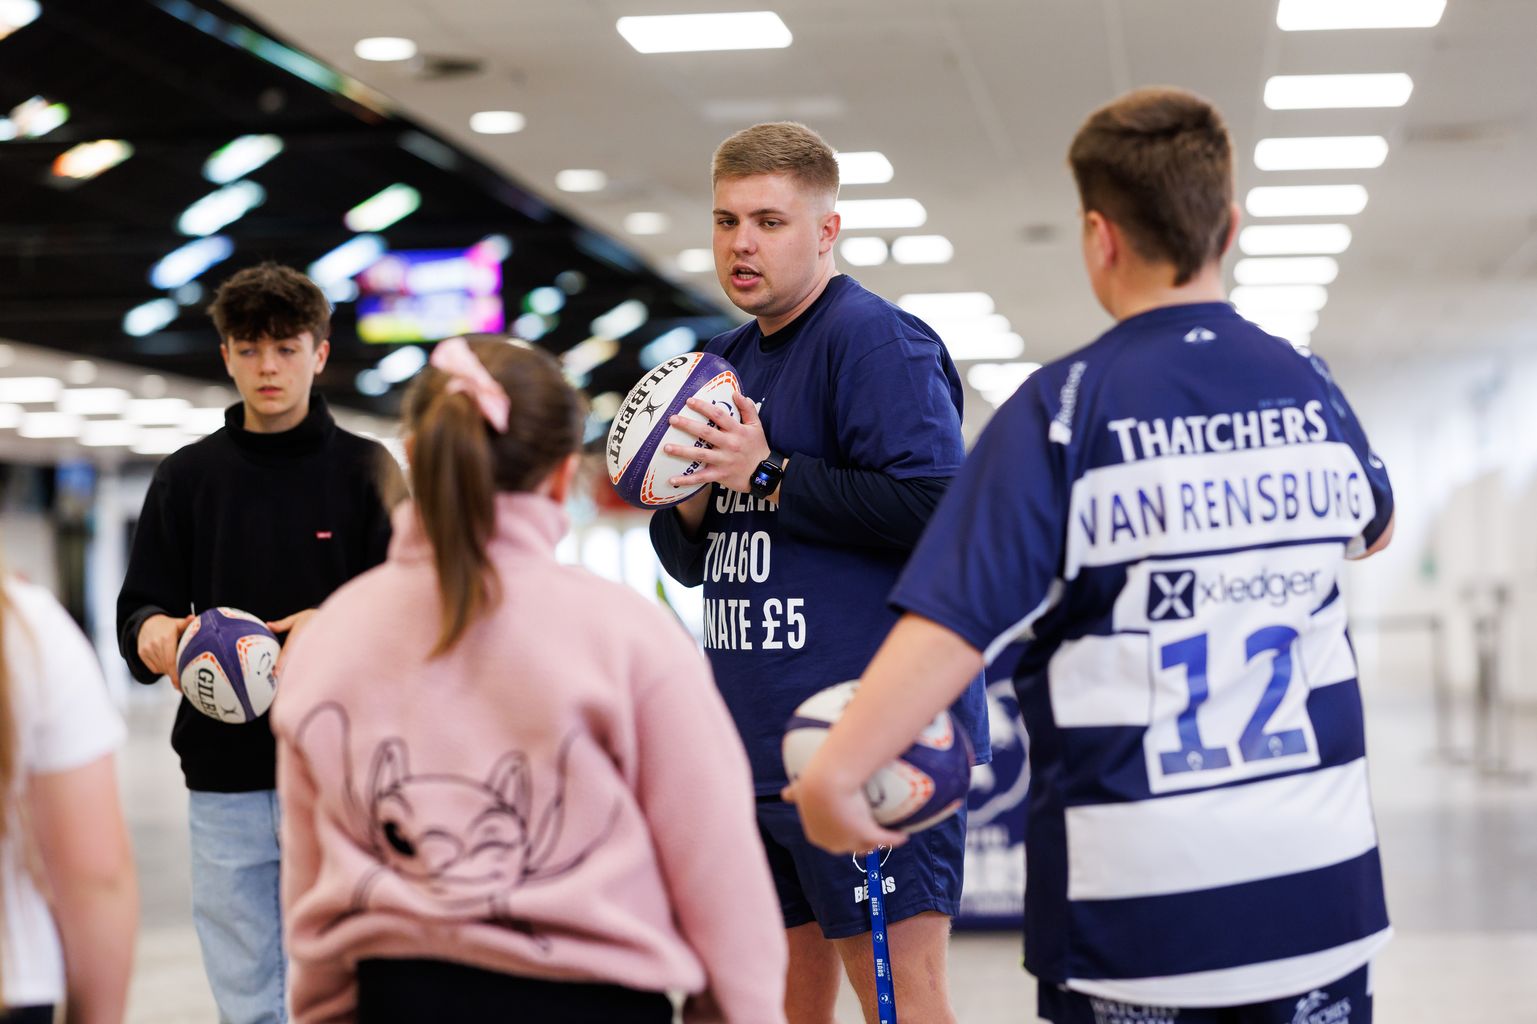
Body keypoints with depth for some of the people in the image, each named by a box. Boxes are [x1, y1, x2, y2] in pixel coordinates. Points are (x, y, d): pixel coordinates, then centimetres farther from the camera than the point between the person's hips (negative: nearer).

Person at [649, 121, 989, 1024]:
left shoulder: (875, 341, -9)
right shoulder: (726, 363, 18)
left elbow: (933, 507, -22)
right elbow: (693, 563, 23)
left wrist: (768, 475, -16)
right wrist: (687, 507, -1)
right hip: (756, 746, 9)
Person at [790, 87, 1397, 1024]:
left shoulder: (1062, 410, -11)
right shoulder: (1311, 389, 3)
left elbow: (955, 622, -20)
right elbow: (1373, 532, 25)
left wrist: (834, 772, -16)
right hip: (1320, 878, 4)